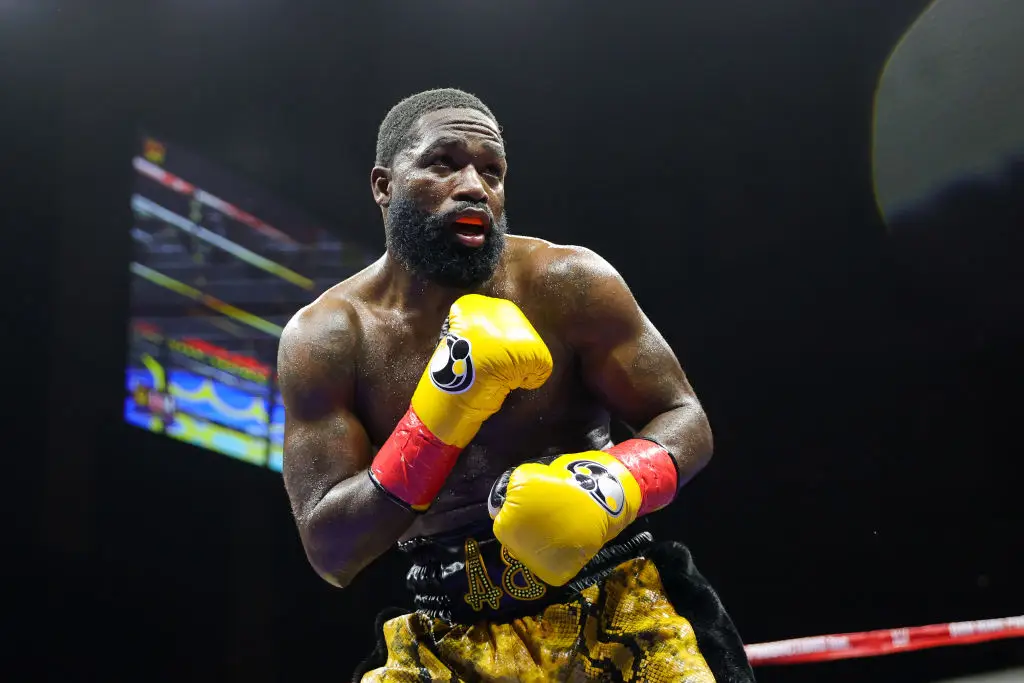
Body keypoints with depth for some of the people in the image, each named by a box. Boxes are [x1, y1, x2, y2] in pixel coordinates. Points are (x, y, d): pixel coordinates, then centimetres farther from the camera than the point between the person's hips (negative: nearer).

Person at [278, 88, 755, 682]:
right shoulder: (325, 338, -4)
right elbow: (331, 553, -8)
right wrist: (438, 420, -21)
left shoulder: (569, 284, -6)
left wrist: (613, 487, -21)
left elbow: (685, 421, 0)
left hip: (611, 609, 0)